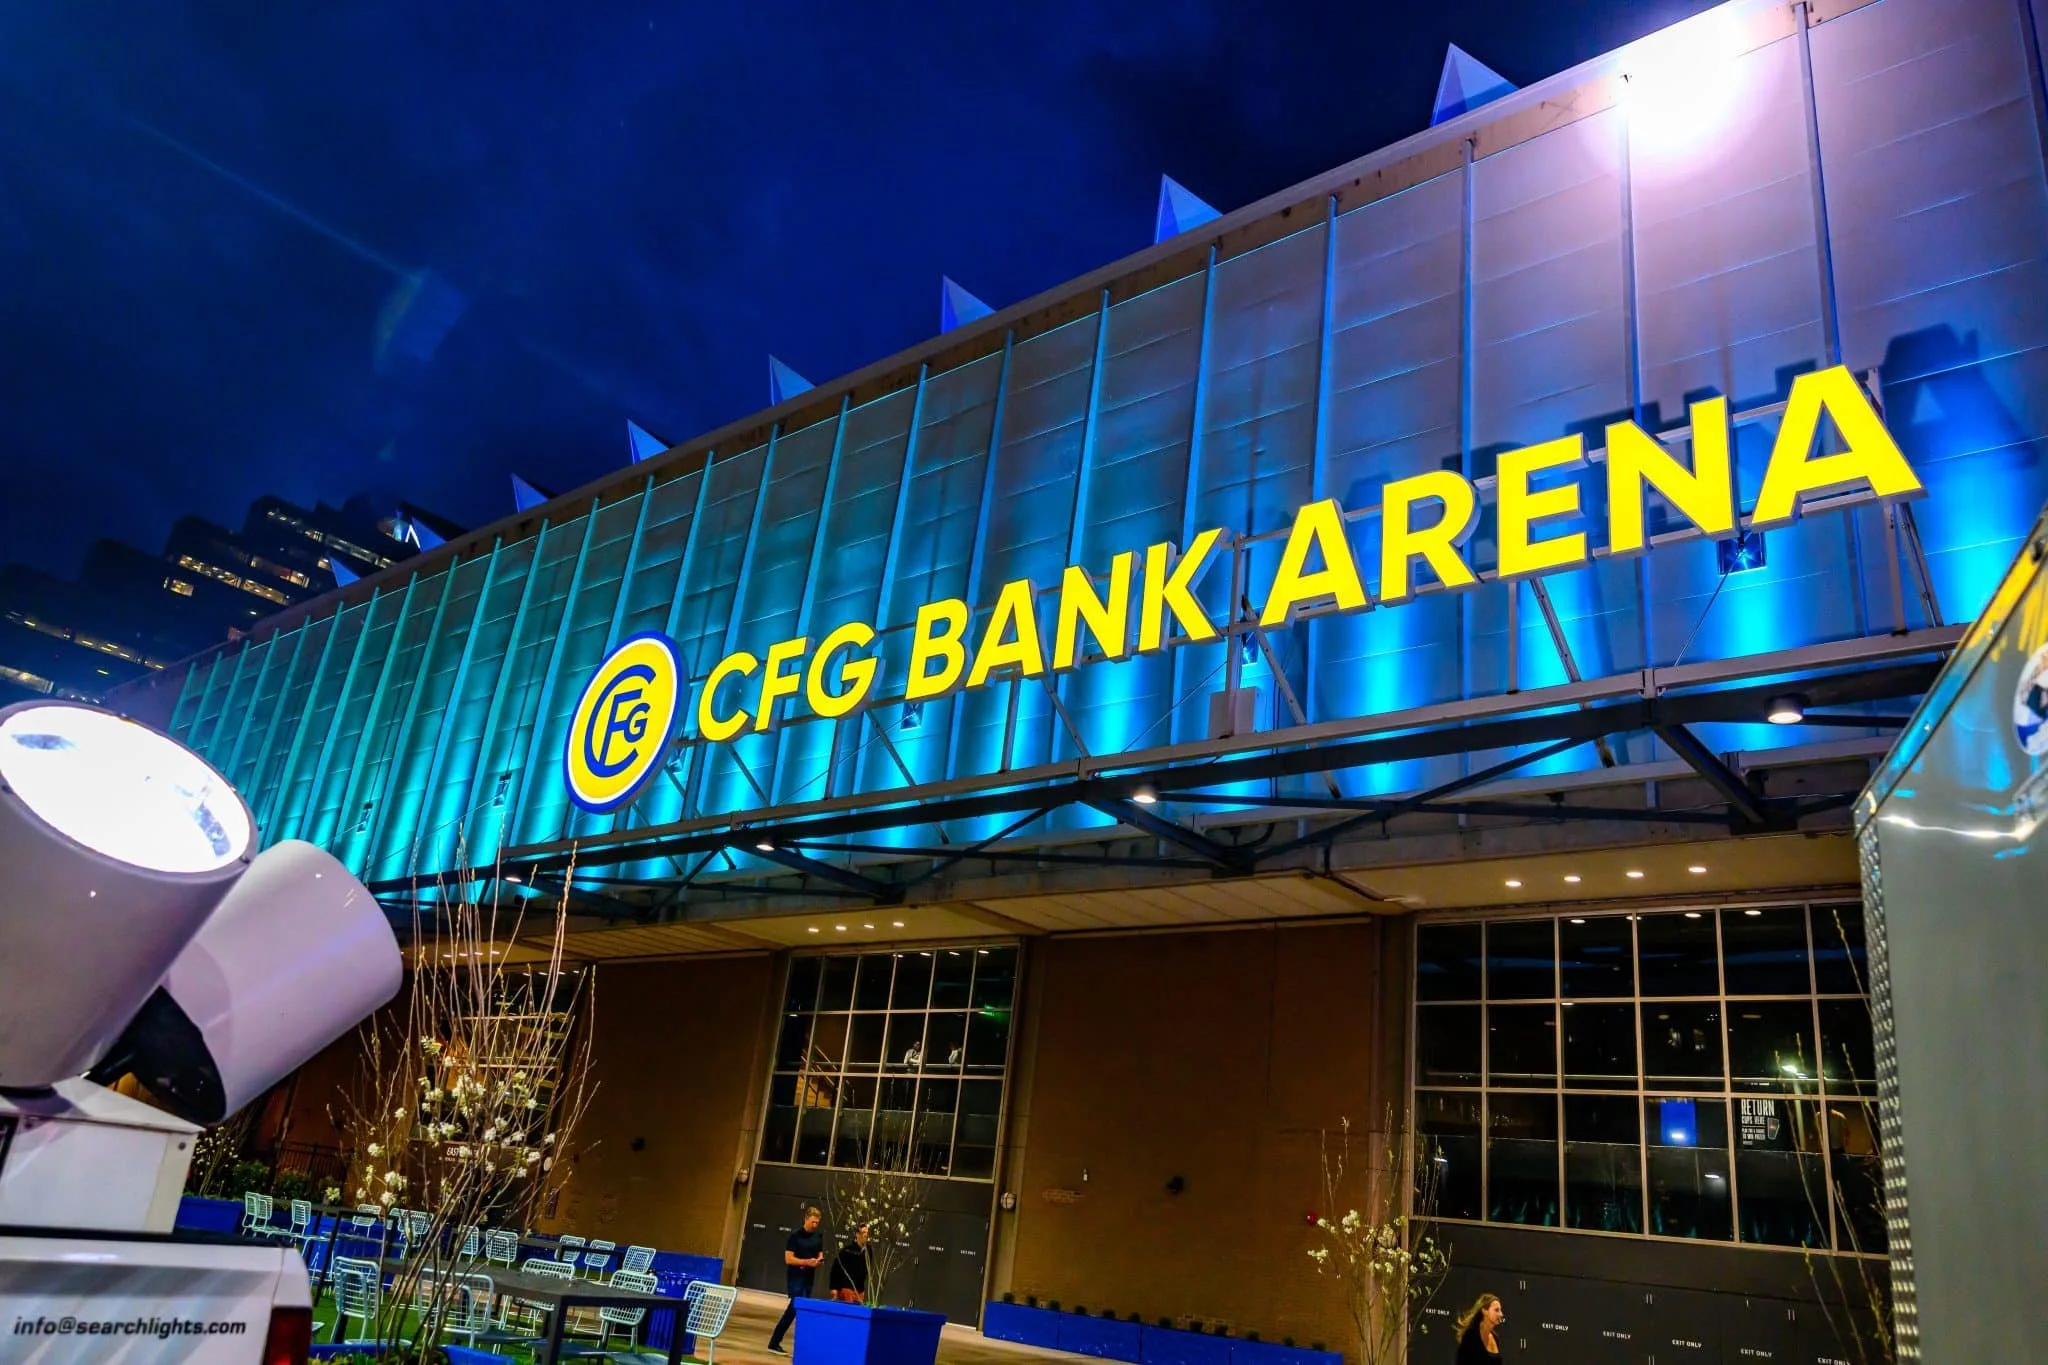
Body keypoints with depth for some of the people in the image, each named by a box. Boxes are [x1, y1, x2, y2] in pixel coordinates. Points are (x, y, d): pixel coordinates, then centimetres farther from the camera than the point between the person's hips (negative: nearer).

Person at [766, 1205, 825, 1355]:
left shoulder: (819, 1236, 7)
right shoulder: (795, 1235, -11)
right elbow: (788, 1259, -13)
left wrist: (819, 1260, -6)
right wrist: (807, 1262, -24)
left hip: (809, 1278, 6)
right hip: (795, 1277, -6)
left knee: (793, 1309, 9)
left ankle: (774, 1342, 18)